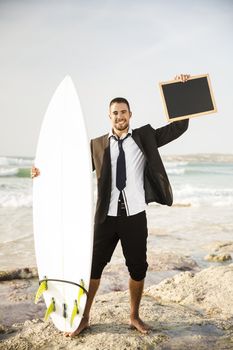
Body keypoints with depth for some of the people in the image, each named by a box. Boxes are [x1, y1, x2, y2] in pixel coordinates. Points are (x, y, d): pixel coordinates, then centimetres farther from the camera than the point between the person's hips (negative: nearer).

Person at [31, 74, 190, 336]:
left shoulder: (145, 137, 4)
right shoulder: (97, 145, 5)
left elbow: (179, 127, 3)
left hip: (135, 215, 0)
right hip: (107, 215, 0)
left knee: (138, 268, 10)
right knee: (94, 266, 7)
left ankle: (134, 317, 31)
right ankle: (84, 318, 25)